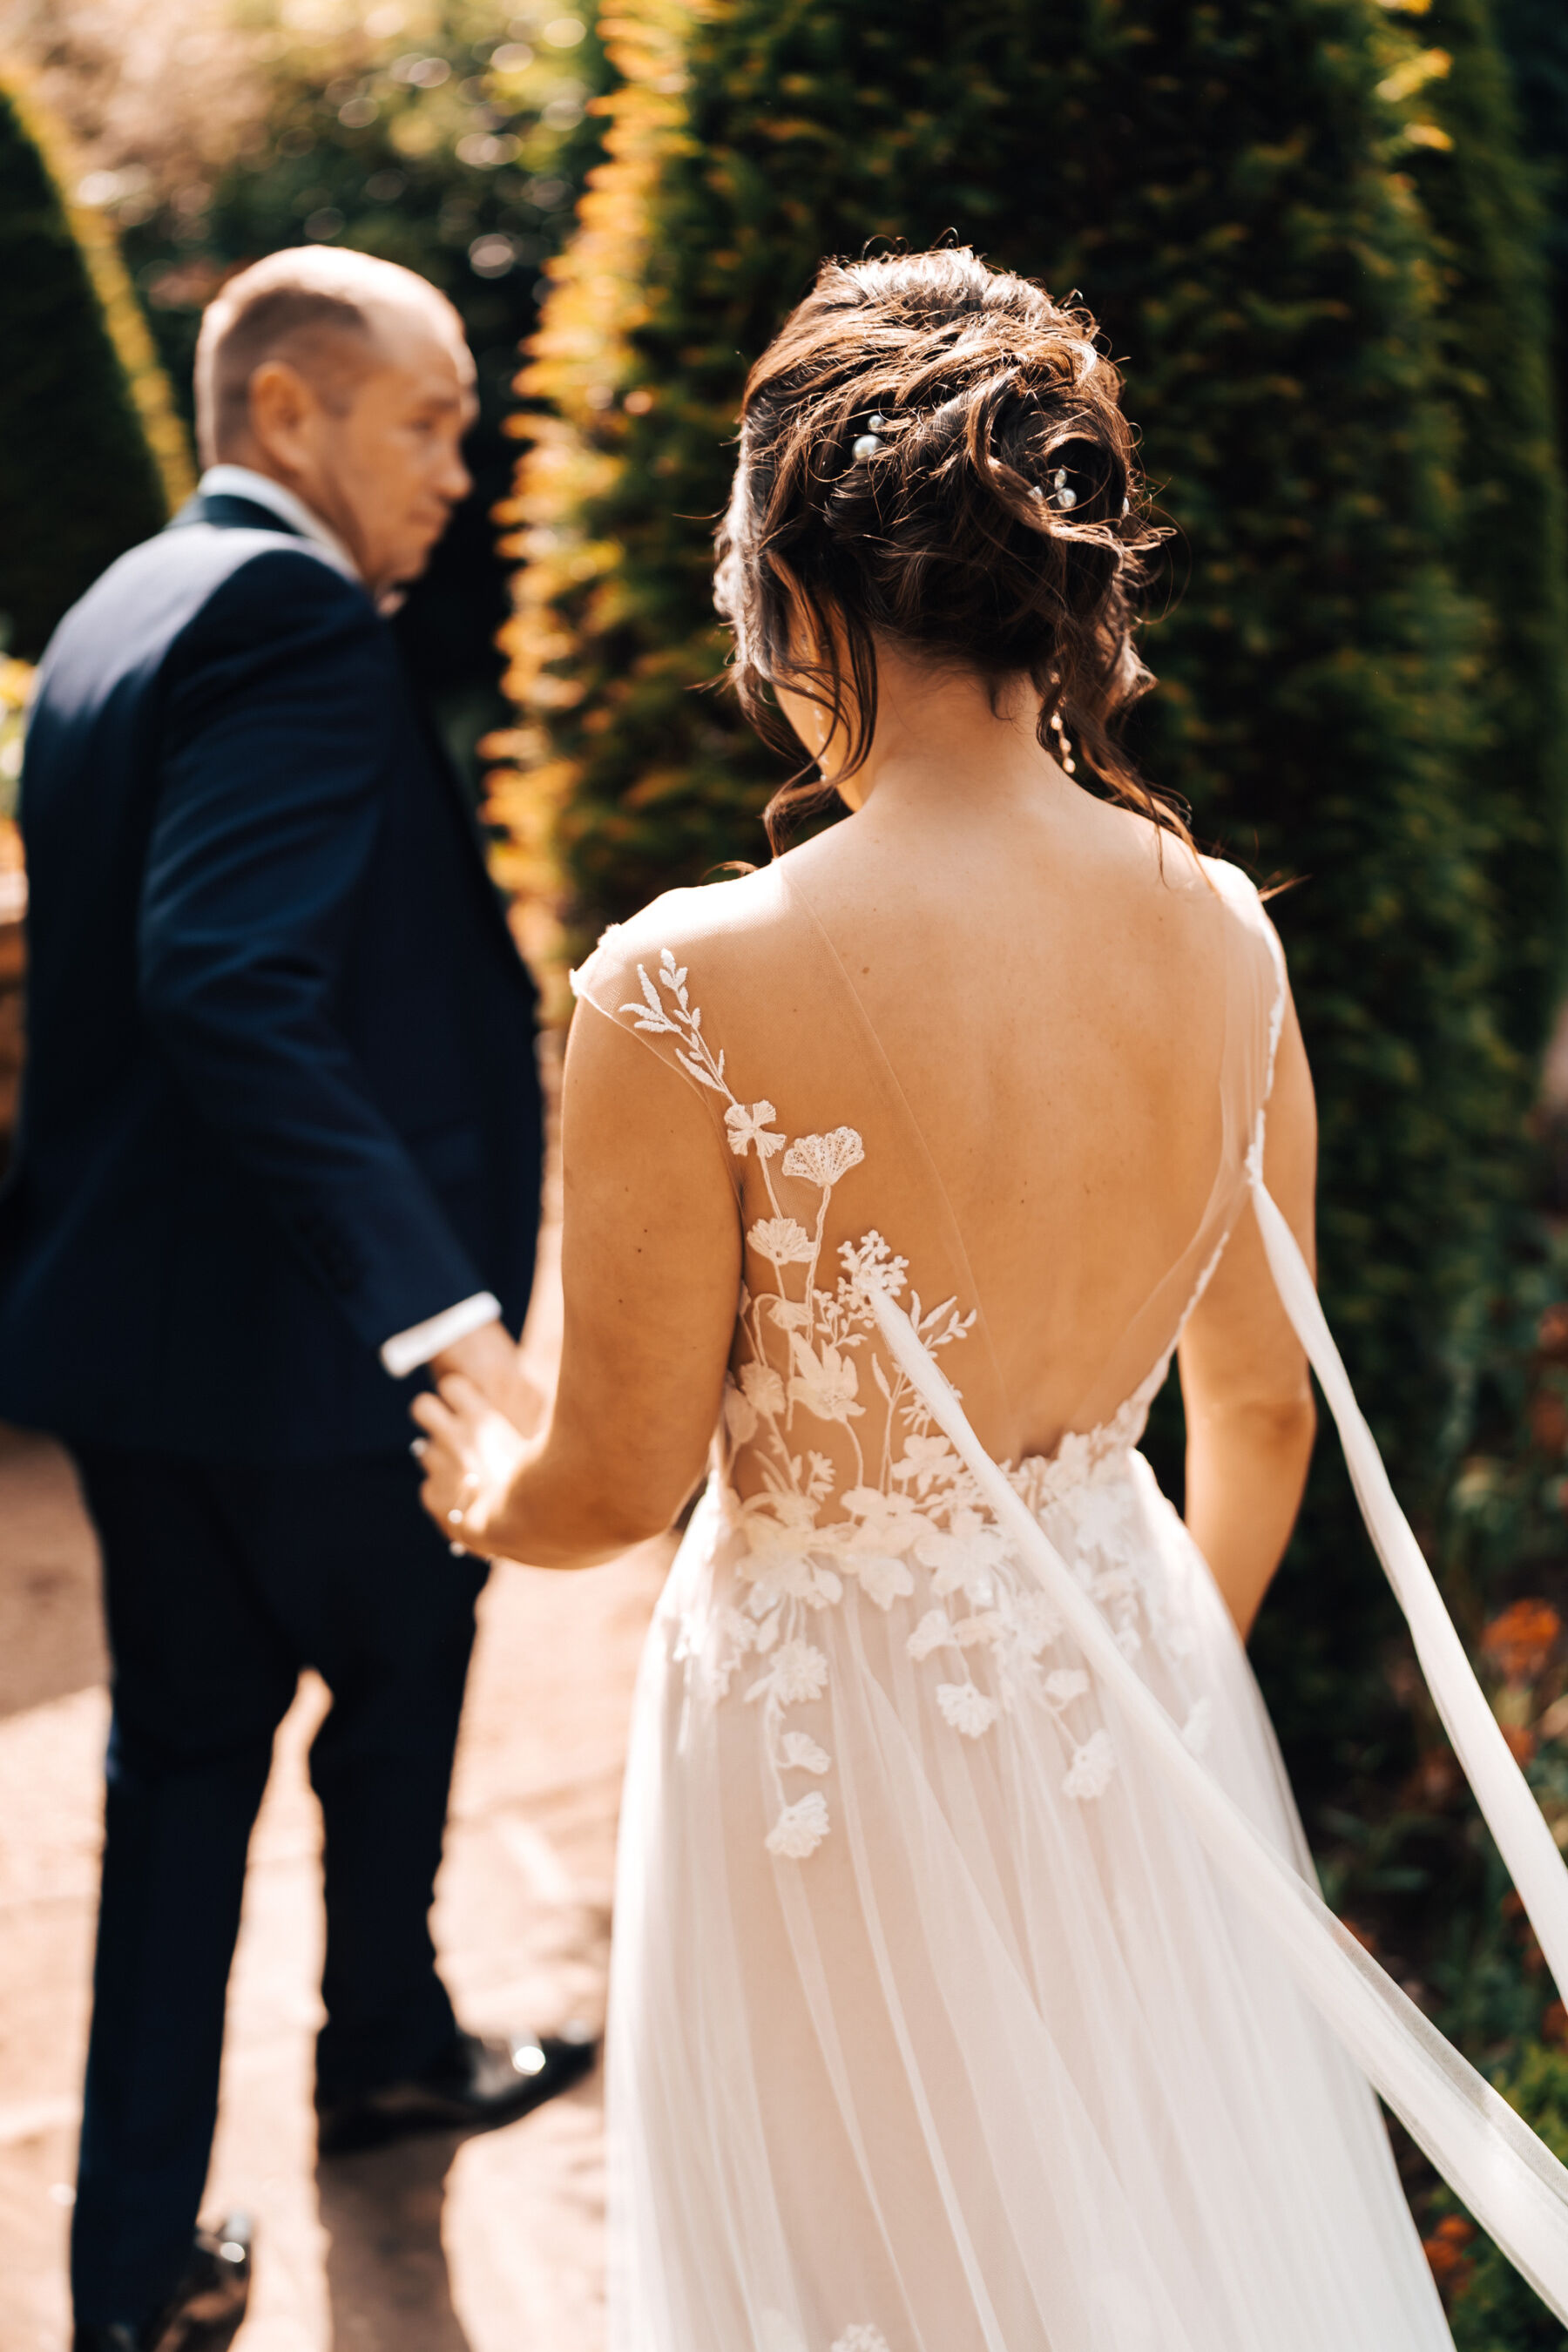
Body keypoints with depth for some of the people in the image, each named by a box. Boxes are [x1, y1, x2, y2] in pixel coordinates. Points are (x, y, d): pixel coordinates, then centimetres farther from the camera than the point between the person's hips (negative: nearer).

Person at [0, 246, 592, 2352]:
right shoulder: (291, 619, -19)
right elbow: (233, 982, -33)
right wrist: (437, 1300, -37)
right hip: (289, 1328, -8)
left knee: (188, 1741, 15)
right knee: (403, 1676, 18)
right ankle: (387, 2044, 41)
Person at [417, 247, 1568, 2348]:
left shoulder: (687, 993, -25)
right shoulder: (1223, 936, -10)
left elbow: (623, 1482, -14)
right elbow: (1265, 1410, 3)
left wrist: (486, 1486, 10)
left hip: (835, 1723, -4)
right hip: (1128, 1686, 4)